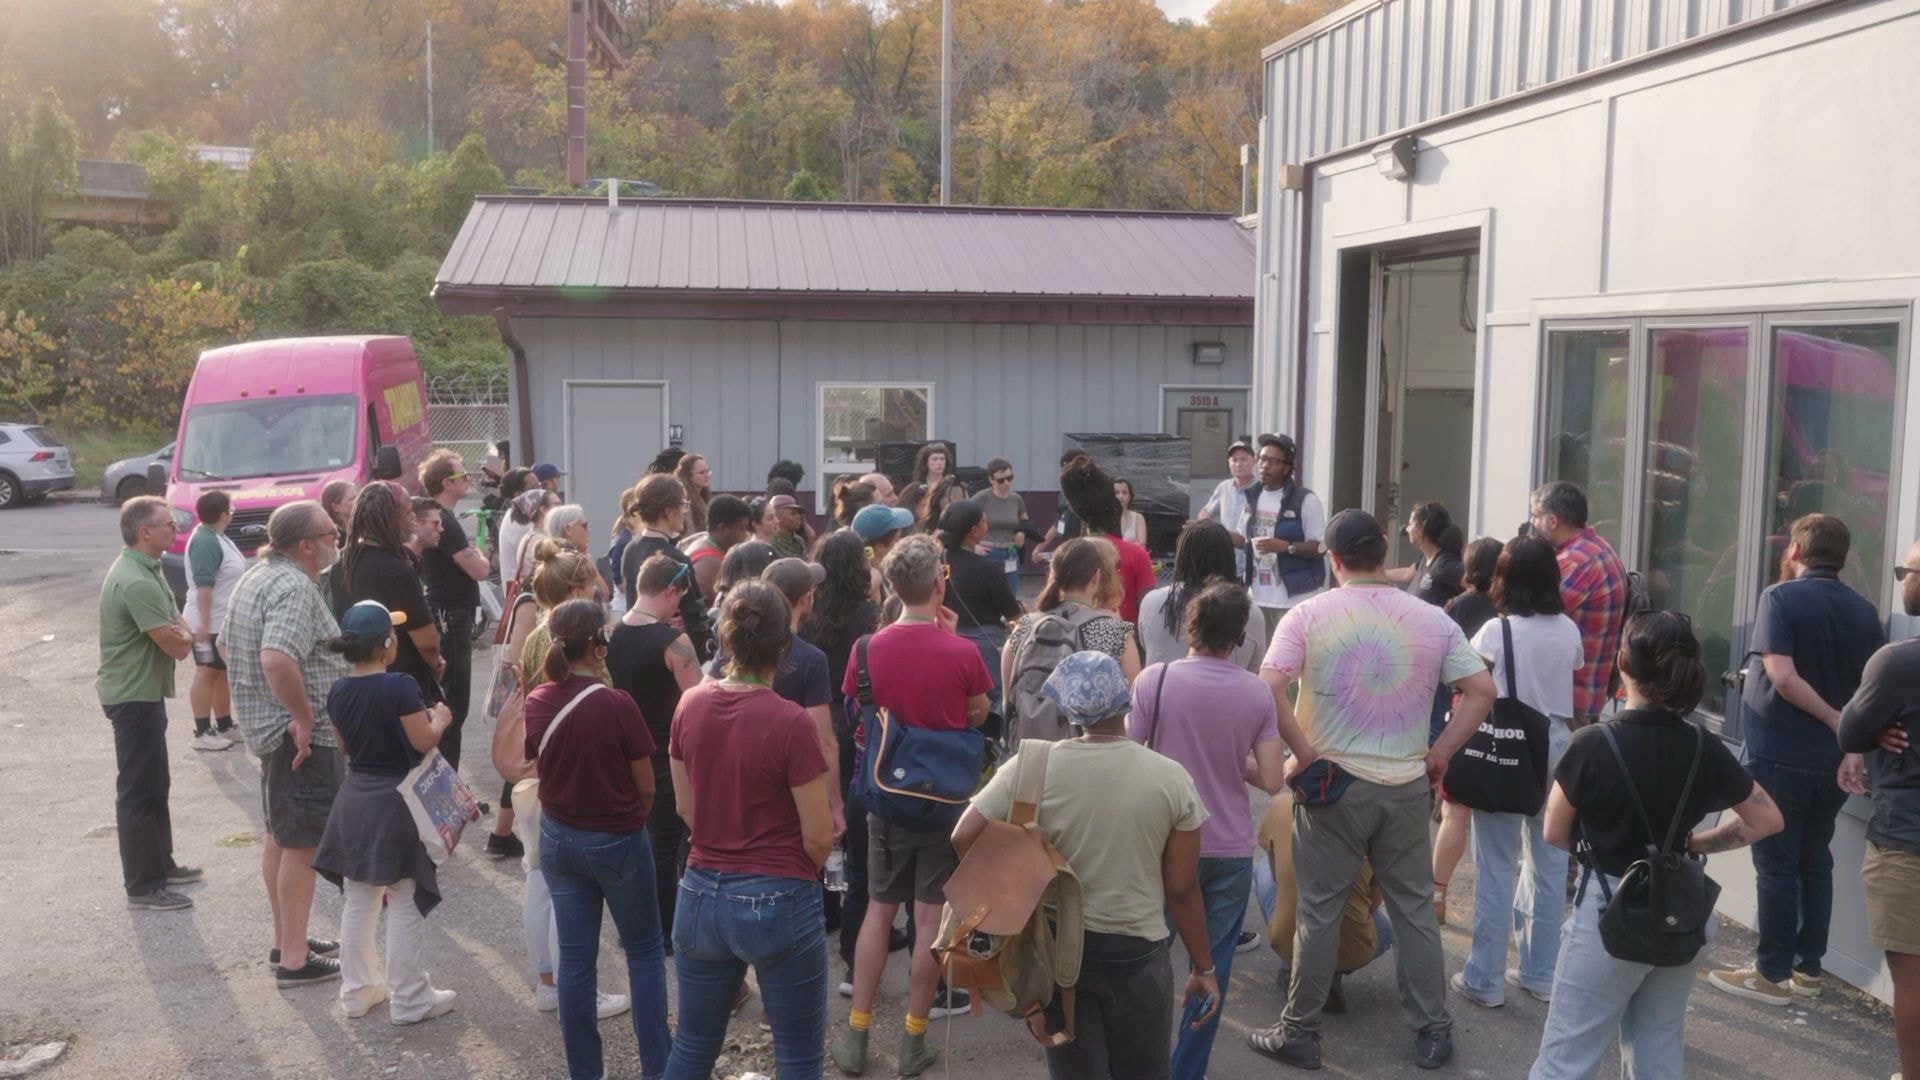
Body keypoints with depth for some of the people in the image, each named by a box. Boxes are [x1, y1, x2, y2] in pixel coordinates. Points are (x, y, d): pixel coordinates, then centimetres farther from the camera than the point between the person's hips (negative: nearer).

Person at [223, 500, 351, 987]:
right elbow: (277, 659, -36)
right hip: (303, 736, -11)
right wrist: (304, 718, -26)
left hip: (266, 726, 11)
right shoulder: (295, 588, -22)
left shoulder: (256, 577, 11)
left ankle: (284, 940, 30)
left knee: (279, 834, 18)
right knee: (302, 843, -3)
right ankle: (294, 959, 4)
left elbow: (227, 643, 22)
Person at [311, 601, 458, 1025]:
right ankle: (409, 999, 9)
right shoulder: (400, 686, -20)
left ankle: (357, 989, 26)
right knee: (405, 905, 2)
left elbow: (345, 744, 11)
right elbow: (423, 741, -19)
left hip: (355, 800, 7)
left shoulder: (338, 691, 1)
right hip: (398, 801, -7)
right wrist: (440, 718, -1)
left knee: (358, 901, 17)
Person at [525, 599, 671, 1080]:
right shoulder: (618, 705, -22)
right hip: (617, 842, -4)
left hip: (558, 839, 4)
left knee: (575, 957, 13)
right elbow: (646, 787, -12)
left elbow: (537, 770, 5)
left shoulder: (535, 705, -7)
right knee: (644, 951, 13)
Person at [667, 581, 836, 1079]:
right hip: (777, 902, -5)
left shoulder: (689, 706, -3)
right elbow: (819, 837, -12)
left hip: (701, 894, 6)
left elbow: (686, 808, 8)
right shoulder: (791, 723, -19)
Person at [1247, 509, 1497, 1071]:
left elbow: (1268, 689, -18)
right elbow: (1482, 691, -1)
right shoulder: (1432, 619, 0)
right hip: (1406, 786, 2)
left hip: (1331, 781, -2)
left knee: (1319, 911, 7)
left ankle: (1299, 1033, 17)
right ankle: (1432, 1032, 24)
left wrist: (1302, 754, -10)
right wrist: (1439, 754, 4)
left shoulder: (1308, 615, -9)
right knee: (1414, 909, 15)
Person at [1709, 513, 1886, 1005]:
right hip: (1834, 761, 6)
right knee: (1815, 862, 15)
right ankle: (1807, 969, 22)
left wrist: (1835, 721, -13)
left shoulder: (1781, 597, -12)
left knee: (1776, 866, 1)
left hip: (1779, 757, -6)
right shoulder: (1865, 611, 6)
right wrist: (1857, 745, 0)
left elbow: (1782, 675, -23)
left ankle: (1772, 973, 8)